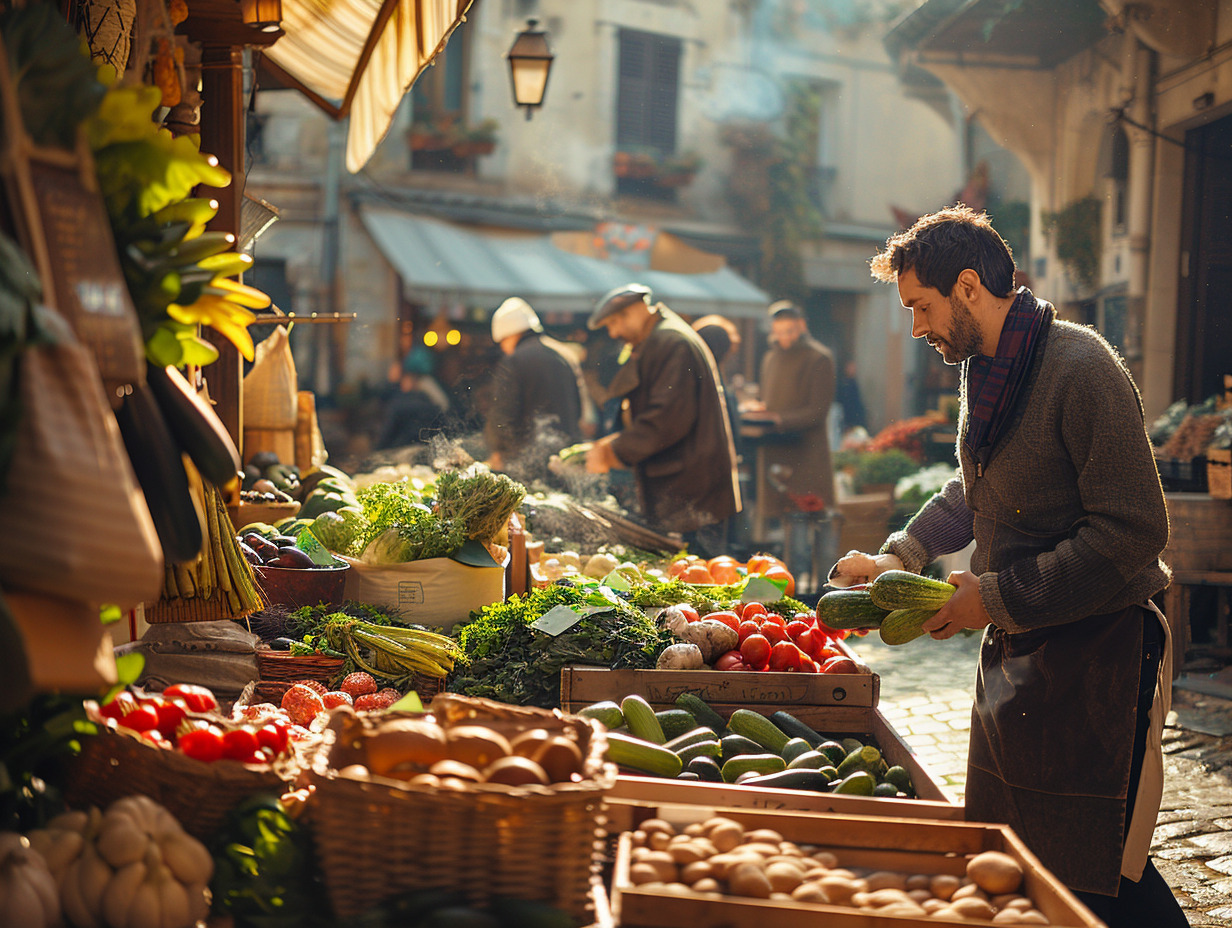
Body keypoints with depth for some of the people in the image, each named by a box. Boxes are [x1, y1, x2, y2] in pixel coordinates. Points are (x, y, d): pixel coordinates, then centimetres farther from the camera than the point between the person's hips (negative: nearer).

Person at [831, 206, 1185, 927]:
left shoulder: (1080, 368, -18)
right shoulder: (986, 370, 12)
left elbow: (1133, 531, -22)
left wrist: (998, 597, -19)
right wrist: (900, 556, 12)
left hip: (1095, 653, -9)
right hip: (1014, 650, 9)